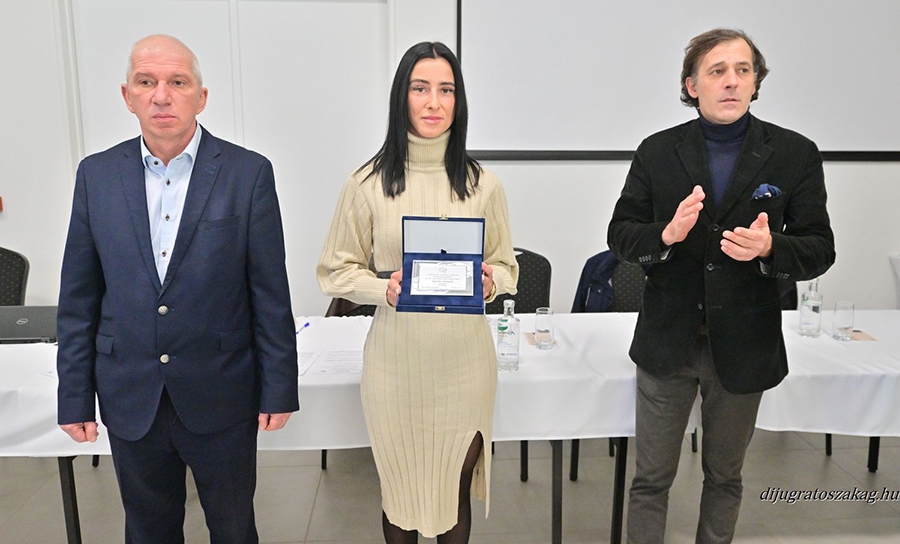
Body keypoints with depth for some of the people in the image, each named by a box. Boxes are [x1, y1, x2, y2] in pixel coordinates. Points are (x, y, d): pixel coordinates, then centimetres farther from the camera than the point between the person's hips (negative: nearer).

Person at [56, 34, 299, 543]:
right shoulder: (97, 175, 1)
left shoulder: (249, 173, -8)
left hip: (222, 397, -2)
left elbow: (271, 293, -7)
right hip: (130, 398, 3)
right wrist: (75, 396, 4)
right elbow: (79, 296, 4)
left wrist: (279, 388, -6)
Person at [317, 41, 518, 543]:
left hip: (464, 359, 1)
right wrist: (384, 290, -15)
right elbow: (336, 270, 3)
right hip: (396, 359, -1)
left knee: (456, 490, 13)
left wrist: (489, 283, -12)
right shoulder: (368, 183, -3)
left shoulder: (482, 184, 2)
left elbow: (507, 267, 10)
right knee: (400, 488, 14)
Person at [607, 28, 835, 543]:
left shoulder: (796, 154, -2)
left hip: (744, 346, 1)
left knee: (725, 476, 20)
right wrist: (666, 234, -22)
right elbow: (619, 234, -1)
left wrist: (771, 248, -24)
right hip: (667, 341, 0)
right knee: (651, 478, 11)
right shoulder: (657, 151, -1)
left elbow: (820, 249, -2)